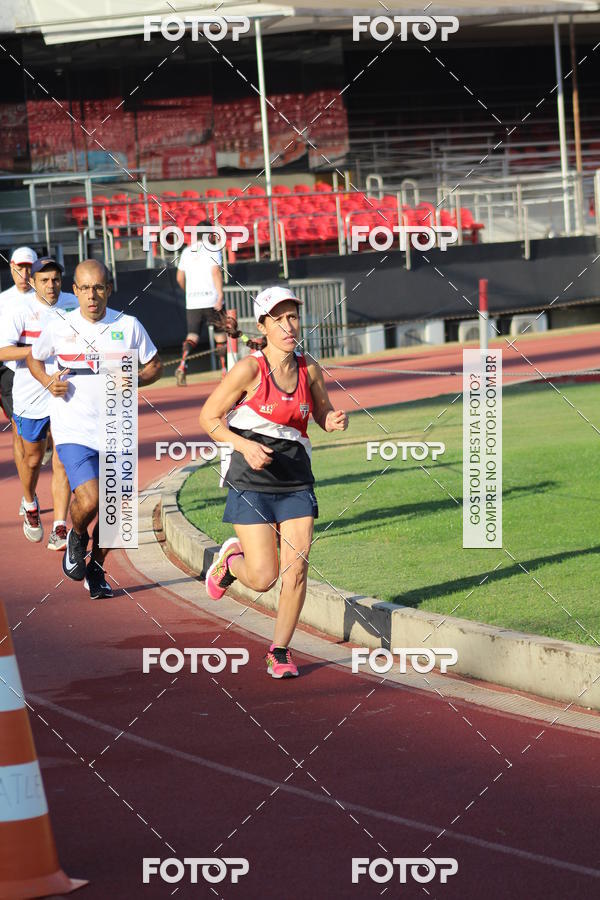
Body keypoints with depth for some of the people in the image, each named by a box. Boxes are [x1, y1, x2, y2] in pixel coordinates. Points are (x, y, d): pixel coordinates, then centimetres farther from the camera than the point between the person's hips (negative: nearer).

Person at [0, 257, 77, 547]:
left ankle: (60, 530, -5)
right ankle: (30, 504, 44)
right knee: (32, 458, 15)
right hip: (31, 397, -1)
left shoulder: (72, 304, 0)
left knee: (62, 462, -6)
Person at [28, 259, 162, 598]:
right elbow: (34, 359, 16)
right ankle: (76, 537, 15)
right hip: (74, 431, -2)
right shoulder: (59, 328, -2)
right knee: (88, 502, -20)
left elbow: (154, 366, 11)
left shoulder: (128, 326, 0)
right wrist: (47, 382, -4)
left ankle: (96, 570, 34)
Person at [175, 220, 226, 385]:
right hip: (212, 300, -3)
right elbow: (216, 272, -15)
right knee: (220, 334, 11)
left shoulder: (186, 252, 13)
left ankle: (182, 365, -26)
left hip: (192, 302, 3)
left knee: (192, 335, -2)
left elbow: (180, 278, 16)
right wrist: (220, 295, -21)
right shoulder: (212, 249, -2)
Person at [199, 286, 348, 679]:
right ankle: (231, 560, 29)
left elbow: (323, 414, 15)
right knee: (263, 578, -7)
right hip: (252, 482, -4)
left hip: (296, 480, 4)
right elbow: (209, 417, -8)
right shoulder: (249, 369, -14)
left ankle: (280, 651, 16)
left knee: (296, 571, -3)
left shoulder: (309, 369, 0)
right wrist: (245, 445, -22)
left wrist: (334, 421, -9)